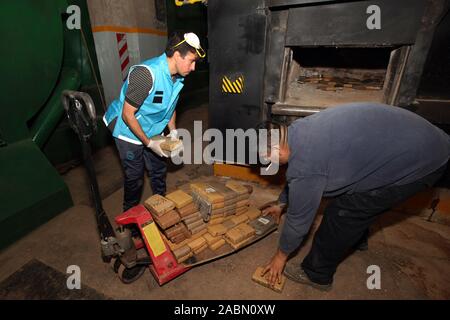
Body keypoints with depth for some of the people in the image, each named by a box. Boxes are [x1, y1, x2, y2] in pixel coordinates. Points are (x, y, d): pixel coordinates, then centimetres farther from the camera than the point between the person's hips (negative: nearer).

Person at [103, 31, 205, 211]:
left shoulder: (178, 76, -7)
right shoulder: (146, 74, -32)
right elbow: (127, 115, -27)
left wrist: (173, 131, -3)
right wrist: (149, 143, -23)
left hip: (151, 132, 7)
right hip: (129, 131, -7)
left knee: (159, 171, 16)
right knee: (135, 178, 4)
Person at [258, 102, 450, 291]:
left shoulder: (305, 167, -27)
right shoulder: (296, 131, 0)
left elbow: (299, 218, -13)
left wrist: (281, 256, 5)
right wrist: (281, 203, 31)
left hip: (419, 161, -9)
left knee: (342, 214, -3)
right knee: (356, 199, 23)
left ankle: (316, 274, 18)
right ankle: (355, 239, 49)